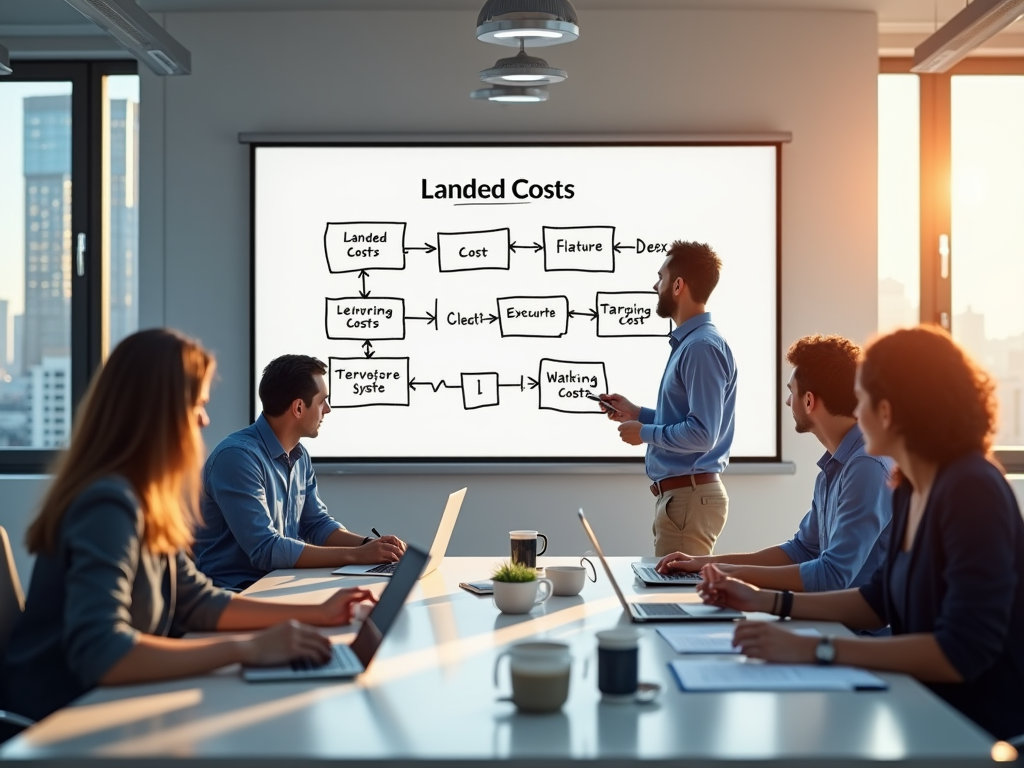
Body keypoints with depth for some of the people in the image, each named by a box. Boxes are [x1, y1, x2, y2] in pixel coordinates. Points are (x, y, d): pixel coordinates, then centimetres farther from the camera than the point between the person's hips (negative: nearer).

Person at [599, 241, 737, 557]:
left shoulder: (702, 347, -18)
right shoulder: (687, 342, 13)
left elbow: (702, 434, -24)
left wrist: (645, 432, -11)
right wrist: (636, 412, 15)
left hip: (689, 497, -10)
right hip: (678, 494, 10)